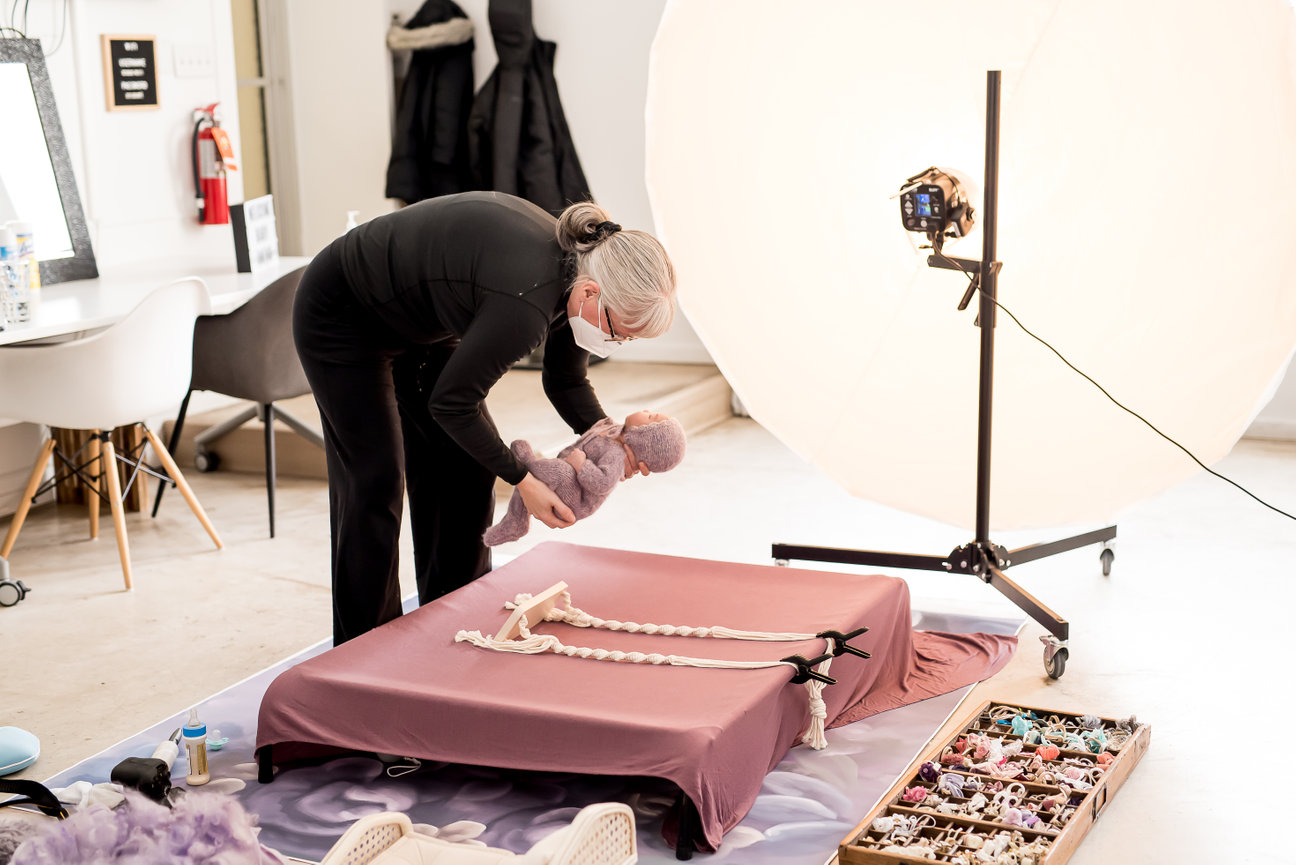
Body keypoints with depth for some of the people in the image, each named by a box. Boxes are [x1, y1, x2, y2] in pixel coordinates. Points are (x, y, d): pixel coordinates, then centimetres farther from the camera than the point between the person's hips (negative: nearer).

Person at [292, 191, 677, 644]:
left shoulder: (573, 267, -13)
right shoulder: (526, 300, -39)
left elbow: (566, 381, 2)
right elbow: (452, 402, -26)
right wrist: (522, 479, -19)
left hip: (415, 322, 9)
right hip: (341, 318, -9)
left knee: (467, 469, 6)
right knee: (376, 481, -7)